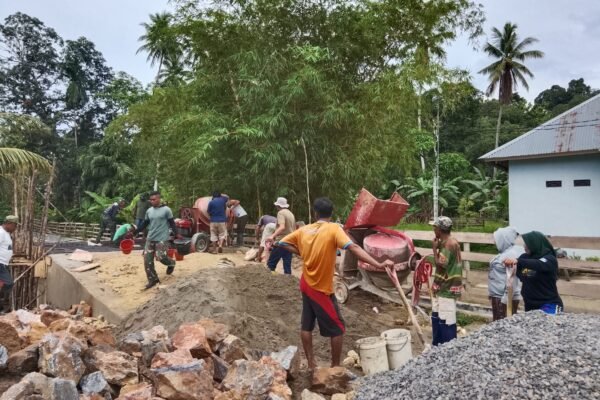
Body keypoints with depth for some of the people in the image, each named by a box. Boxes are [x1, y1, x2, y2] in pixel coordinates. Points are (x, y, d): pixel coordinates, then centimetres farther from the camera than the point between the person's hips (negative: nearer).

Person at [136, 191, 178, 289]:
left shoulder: (166, 210, -8)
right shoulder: (149, 211, 8)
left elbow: (172, 223, -6)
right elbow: (145, 223, 16)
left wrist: (176, 234, -15)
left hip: (162, 239, -6)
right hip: (150, 239, 6)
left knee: (160, 257, -13)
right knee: (147, 259, 1)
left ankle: (171, 263, 24)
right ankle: (153, 279, 13)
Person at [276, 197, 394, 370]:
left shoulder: (304, 230, 0)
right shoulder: (334, 229, -16)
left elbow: (280, 243, 6)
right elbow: (353, 247, -29)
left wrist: (301, 253, 8)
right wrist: (379, 264, -34)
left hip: (306, 284, 6)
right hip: (322, 289, -6)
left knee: (306, 325, 16)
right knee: (338, 329, 8)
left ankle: (311, 364, 26)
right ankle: (335, 367, 15)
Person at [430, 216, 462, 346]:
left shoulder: (450, 243, -19)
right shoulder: (446, 242, 12)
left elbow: (440, 264, -21)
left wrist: (435, 248, -14)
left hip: (447, 288, -10)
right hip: (441, 287, 10)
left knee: (446, 321, -3)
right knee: (436, 317, 18)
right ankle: (437, 347, 29)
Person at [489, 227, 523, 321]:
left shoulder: (511, 255, -20)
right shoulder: (506, 252, 8)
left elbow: (512, 280, -24)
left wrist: (506, 299, -23)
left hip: (505, 297, -9)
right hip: (498, 296, 9)